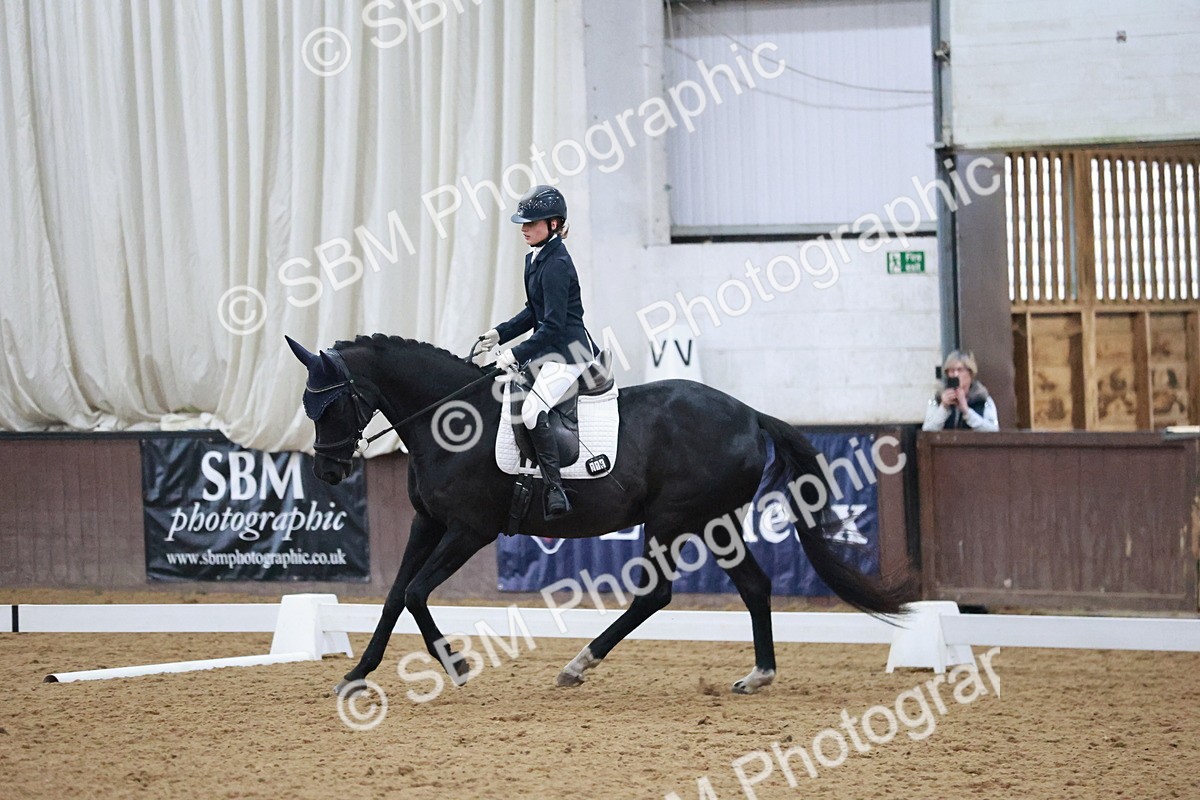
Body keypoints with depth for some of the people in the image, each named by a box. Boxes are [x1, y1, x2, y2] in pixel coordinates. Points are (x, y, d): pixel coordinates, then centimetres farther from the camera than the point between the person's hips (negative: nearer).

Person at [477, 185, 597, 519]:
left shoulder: (556, 264, -19)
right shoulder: (535, 257, 11)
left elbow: (553, 325, -22)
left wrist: (517, 354, -22)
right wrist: (500, 333, 11)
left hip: (569, 351, -11)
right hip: (547, 350, 11)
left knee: (532, 410, -28)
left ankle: (555, 491, -26)